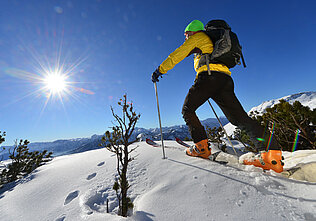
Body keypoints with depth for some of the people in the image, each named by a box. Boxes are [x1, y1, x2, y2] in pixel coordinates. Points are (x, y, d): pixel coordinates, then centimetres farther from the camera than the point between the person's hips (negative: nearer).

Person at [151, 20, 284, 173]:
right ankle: (271, 152, -11)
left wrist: (160, 70, 10)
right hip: (226, 79, 8)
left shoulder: (197, 37, 19)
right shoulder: (212, 42, 42)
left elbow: (178, 54, 8)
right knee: (239, 117, 0)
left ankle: (201, 146, -12)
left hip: (210, 75, -8)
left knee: (187, 110, -1)